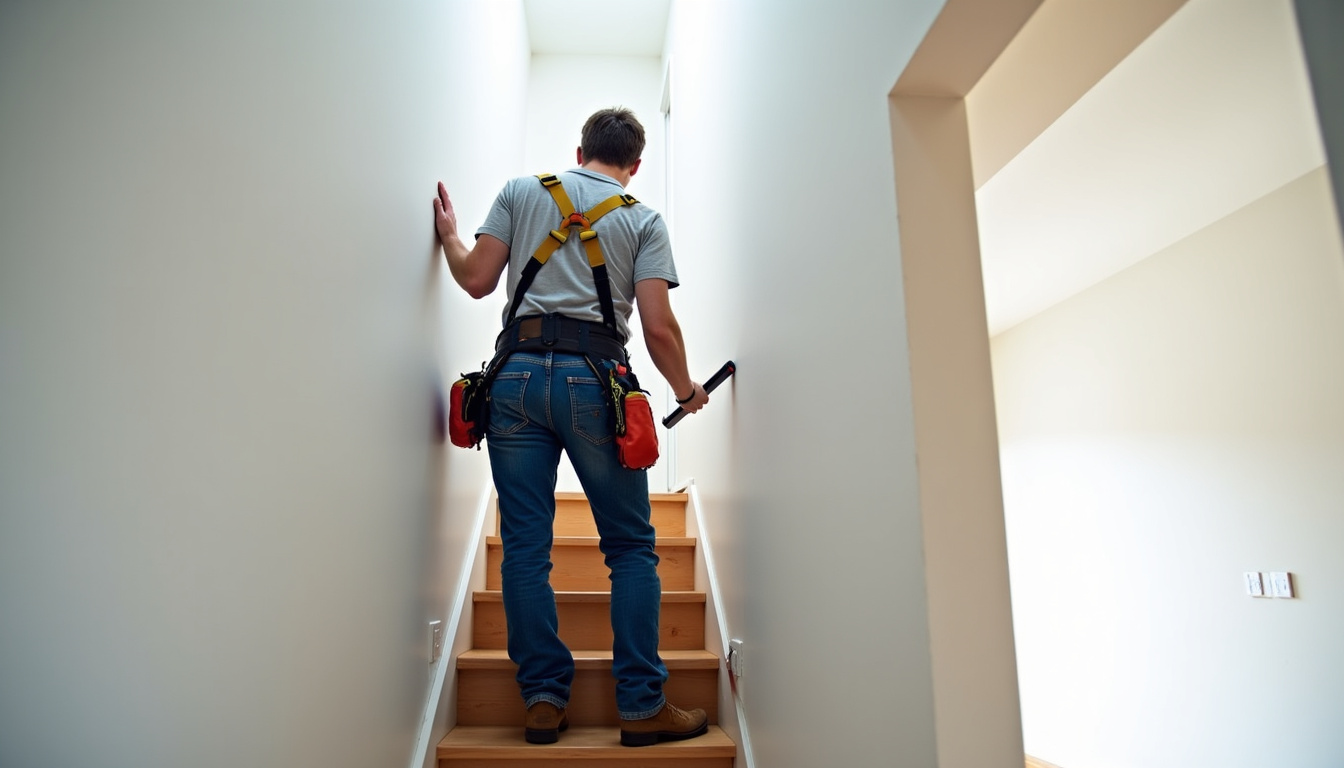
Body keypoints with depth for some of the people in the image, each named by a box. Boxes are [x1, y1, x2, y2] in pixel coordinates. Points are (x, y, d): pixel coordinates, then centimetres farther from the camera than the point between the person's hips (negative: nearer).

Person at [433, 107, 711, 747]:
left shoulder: (521, 190, 16)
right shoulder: (645, 219, 11)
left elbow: (477, 280, 11)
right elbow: (658, 327, 1)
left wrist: (448, 235, 32)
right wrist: (686, 391, 18)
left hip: (516, 372, 2)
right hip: (593, 380, -2)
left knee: (525, 545, 7)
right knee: (631, 545, 6)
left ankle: (544, 701, 11)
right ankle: (642, 707, 8)